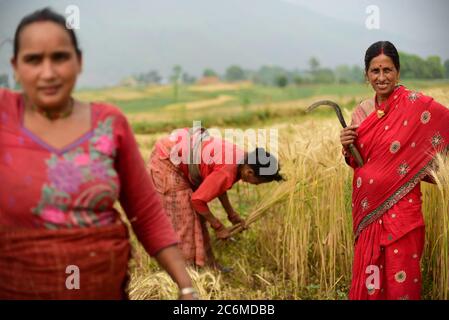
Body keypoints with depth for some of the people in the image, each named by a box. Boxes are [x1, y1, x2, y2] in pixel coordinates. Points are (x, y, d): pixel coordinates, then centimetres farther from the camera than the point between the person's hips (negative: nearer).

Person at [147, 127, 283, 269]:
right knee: (184, 220, -4)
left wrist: (231, 214, 18)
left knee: (197, 216, 15)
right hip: (166, 162, -10)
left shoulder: (239, 156, -1)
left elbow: (217, 185, 16)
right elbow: (198, 199, -21)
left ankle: (207, 263, 24)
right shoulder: (227, 173, -29)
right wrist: (218, 227, -9)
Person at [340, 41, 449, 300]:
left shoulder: (415, 104, -9)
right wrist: (347, 147, -4)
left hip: (401, 206, -4)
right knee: (368, 273, 11)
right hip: (369, 207, 5)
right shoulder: (362, 111, 7)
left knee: (401, 276, 4)